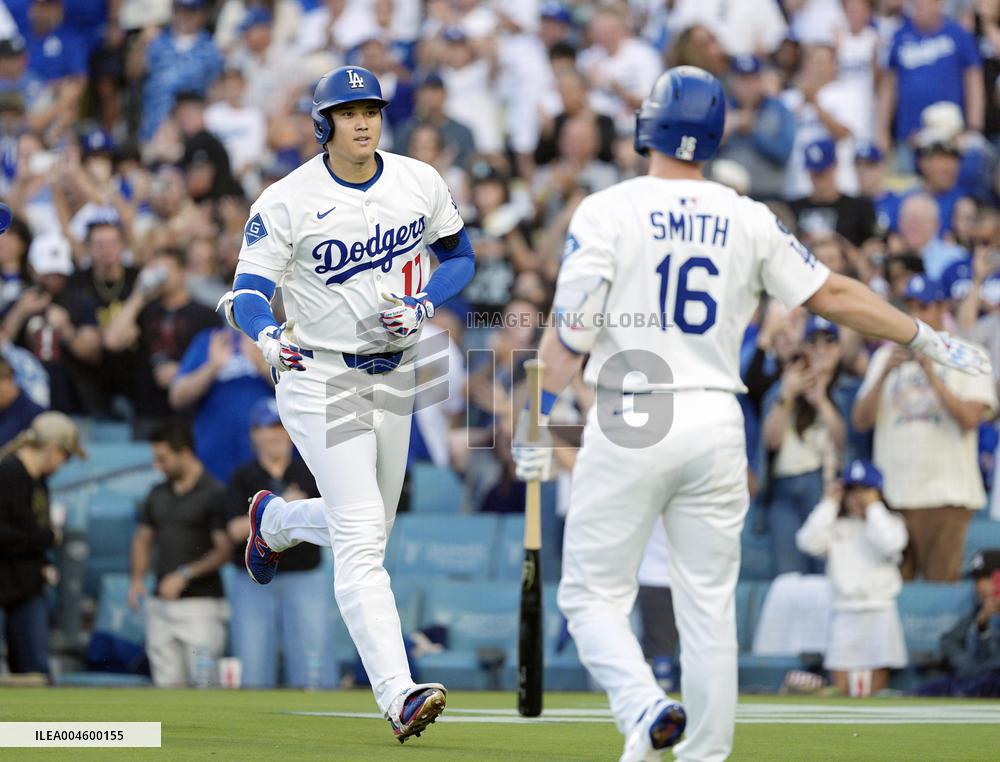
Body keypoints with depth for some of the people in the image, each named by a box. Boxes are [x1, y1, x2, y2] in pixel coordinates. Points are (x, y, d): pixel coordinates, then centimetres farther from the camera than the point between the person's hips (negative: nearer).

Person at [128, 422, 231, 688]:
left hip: (200, 603, -7)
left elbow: (225, 550, -12)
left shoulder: (215, 494, -7)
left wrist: (185, 574, -18)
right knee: (167, 683, 4)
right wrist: (137, 579, 6)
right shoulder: (158, 495, 14)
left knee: (202, 680, -12)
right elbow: (143, 538, 22)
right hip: (161, 604, 7)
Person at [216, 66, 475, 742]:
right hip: (320, 378, -5)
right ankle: (399, 695, -23)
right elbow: (247, 292, -14)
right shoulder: (286, 203, -12)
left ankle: (274, 519, 52)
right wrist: (267, 335, -37)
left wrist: (422, 306, -9)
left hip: (395, 376, 5)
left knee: (365, 529, 19)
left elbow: (459, 256, 11)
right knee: (362, 539, -16)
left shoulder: (420, 183, -1)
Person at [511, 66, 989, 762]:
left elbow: (570, 331, -9)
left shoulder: (609, 210, -5)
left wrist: (535, 422, -1)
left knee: (594, 593, 4)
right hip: (717, 423, 3)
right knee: (709, 605, 10)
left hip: (629, 419, -3)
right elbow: (834, 295, 8)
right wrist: (931, 340, 18)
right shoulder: (747, 220, 5)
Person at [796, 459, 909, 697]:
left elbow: (890, 544, -15)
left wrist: (873, 508, -7)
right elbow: (808, 542, -6)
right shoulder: (836, 526, 11)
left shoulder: (891, 522, 7)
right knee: (840, 687, -7)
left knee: (876, 689, -1)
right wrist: (828, 504, -1)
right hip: (845, 612, 1)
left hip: (879, 612, -1)